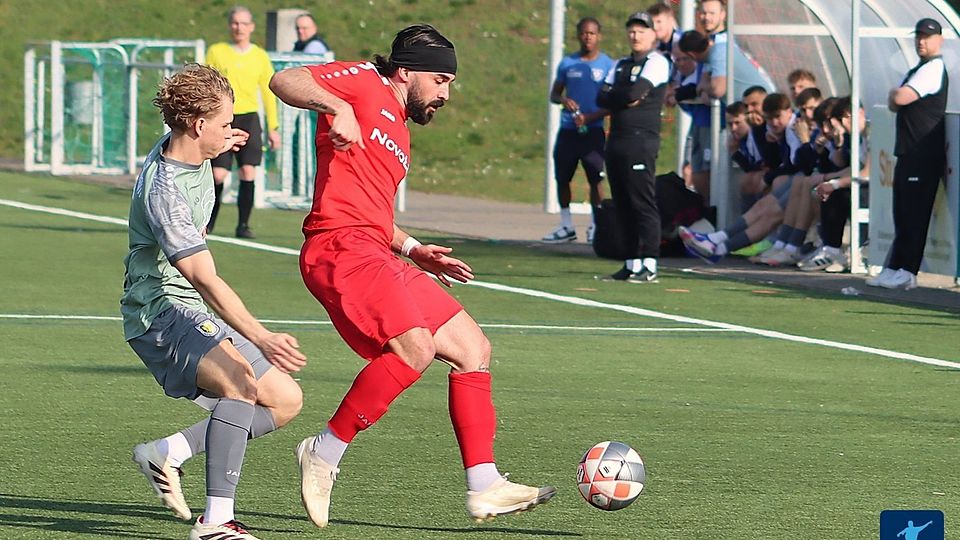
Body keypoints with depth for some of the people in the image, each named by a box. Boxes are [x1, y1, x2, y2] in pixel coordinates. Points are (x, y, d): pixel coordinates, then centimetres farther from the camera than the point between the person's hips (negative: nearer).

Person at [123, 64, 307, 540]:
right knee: (242, 381, -35)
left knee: (285, 400, 5)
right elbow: (204, 280, -35)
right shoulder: (165, 191, -26)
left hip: (194, 319, 10)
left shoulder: (181, 148, 3)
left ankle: (167, 452, 4)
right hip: (160, 314, -10)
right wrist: (261, 338, -42)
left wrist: (222, 146, 42)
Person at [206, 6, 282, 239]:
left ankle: (243, 224, -2)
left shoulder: (260, 56, 9)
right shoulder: (216, 52, 5)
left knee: (248, 172, -11)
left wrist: (273, 128, 10)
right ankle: (209, 222, 13)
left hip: (249, 118, 1)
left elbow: (268, 93, 14)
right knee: (218, 174, -7)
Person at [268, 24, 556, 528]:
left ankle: (484, 488, 5)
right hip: (340, 246, -10)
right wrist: (335, 105, -26)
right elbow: (284, 81, -9)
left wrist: (413, 250, 23)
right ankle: (324, 453, -17)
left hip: (375, 256, 10)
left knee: (472, 348, 7)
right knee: (415, 345, -27)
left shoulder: (398, 133, 29)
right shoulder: (365, 84, 3)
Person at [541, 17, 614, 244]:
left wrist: (591, 117, -15)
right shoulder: (567, 63, 11)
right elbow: (554, 94, 16)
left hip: (593, 130, -4)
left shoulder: (608, 65, 1)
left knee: (595, 180, -7)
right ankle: (566, 227, 12)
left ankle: (595, 226, 2)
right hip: (567, 130, 4)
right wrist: (563, 100, -8)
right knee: (562, 177, 3)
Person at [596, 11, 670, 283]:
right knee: (623, 206, 8)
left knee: (643, 204, -11)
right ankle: (631, 264, 12)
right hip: (616, 139, 8)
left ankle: (649, 266, -13)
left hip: (641, 140, -8)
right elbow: (602, 99, 11)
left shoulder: (657, 62, -2)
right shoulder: (621, 65, 22)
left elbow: (635, 92, -15)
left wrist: (614, 96, 3)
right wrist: (626, 98, -5)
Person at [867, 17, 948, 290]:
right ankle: (895, 269, 12)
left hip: (924, 153, -10)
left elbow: (900, 98, -22)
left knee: (913, 213, -9)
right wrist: (896, 96, -2)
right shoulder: (918, 70, 21)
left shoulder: (934, 69, -12)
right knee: (903, 214, 10)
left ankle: (906, 271, -10)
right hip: (909, 152, 10)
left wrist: (896, 93, 0)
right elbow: (894, 104, 19)